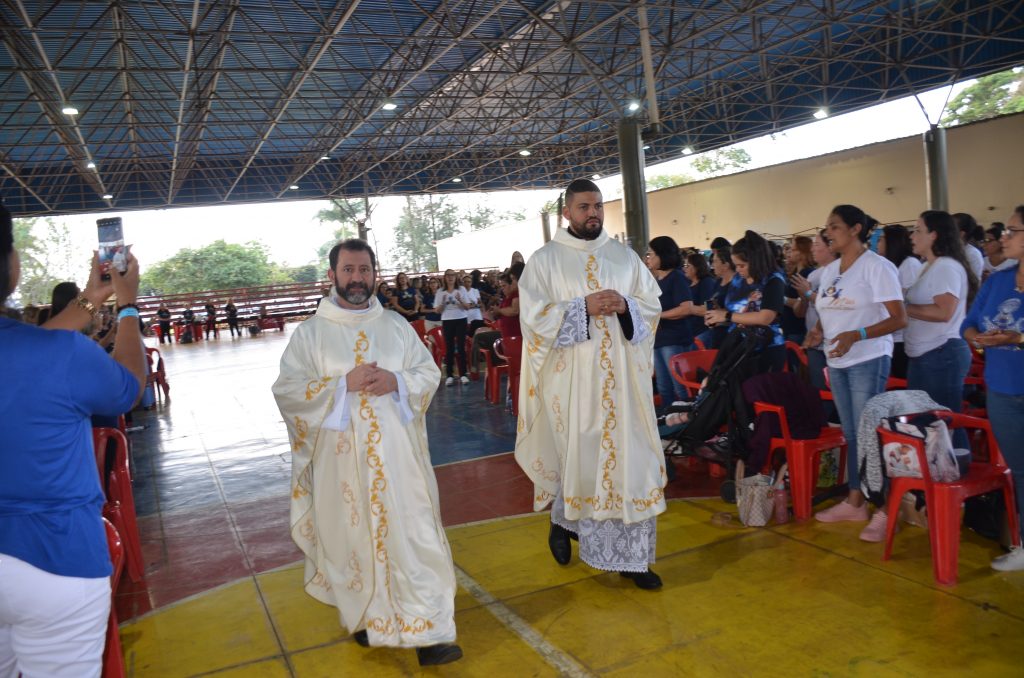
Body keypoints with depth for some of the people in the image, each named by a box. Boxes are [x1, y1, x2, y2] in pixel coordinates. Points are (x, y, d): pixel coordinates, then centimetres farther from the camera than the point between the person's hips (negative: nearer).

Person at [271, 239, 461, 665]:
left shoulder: (396, 325, 7)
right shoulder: (310, 332, 0)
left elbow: (429, 373, 7)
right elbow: (286, 389, -6)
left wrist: (397, 382, -13)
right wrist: (342, 384, -17)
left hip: (397, 452, 1)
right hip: (343, 456, -1)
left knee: (413, 534, 1)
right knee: (354, 535, 11)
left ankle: (427, 631, 9)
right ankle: (366, 616, 33)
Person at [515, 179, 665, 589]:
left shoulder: (625, 256, 10)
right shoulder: (545, 260, 1)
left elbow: (652, 305, 10)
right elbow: (534, 314, -8)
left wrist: (625, 305, -11)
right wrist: (584, 307, -18)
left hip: (622, 376, 3)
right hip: (572, 376, -3)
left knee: (629, 455, 1)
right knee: (577, 455, 6)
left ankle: (631, 555, 11)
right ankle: (562, 523, 34)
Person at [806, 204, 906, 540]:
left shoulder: (876, 266, -10)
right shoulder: (829, 270, 12)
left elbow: (899, 318, -14)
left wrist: (856, 335, -27)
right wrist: (818, 331, 0)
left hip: (868, 361, -7)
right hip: (836, 362, 7)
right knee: (851, 434, 14)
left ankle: (885, 510, 4)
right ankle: (854, 501, 23)